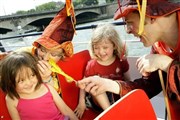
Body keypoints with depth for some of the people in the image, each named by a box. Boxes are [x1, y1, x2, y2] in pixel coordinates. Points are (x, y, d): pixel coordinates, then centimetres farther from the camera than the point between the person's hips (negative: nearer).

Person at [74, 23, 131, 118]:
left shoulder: (121, 61, -8)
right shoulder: (92, 65, -10)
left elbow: (128, 81, 2)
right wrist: (81, 102, -3)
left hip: (119, 96, 1)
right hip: (100, 99, 0)